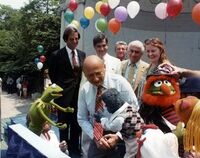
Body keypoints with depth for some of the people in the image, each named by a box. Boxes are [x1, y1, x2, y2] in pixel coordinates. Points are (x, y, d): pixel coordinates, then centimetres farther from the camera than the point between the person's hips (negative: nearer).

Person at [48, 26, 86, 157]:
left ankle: (75, 148, 27)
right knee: (64, 124, 7)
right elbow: (52, 74, 2)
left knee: (76, 123, 13)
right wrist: (59, 88, 3)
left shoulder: (82, 54, 7)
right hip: (64, 94, -4)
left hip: (78, 93, 4)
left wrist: (81, 87, 4)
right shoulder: (58, 55, -7)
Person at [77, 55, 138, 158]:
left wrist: (119, 136, -18)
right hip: (97, 141, 2)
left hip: (121, 140, -2)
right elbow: (82, 119, 2)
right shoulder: (84, 90, -5)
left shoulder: (120, 82, -14)